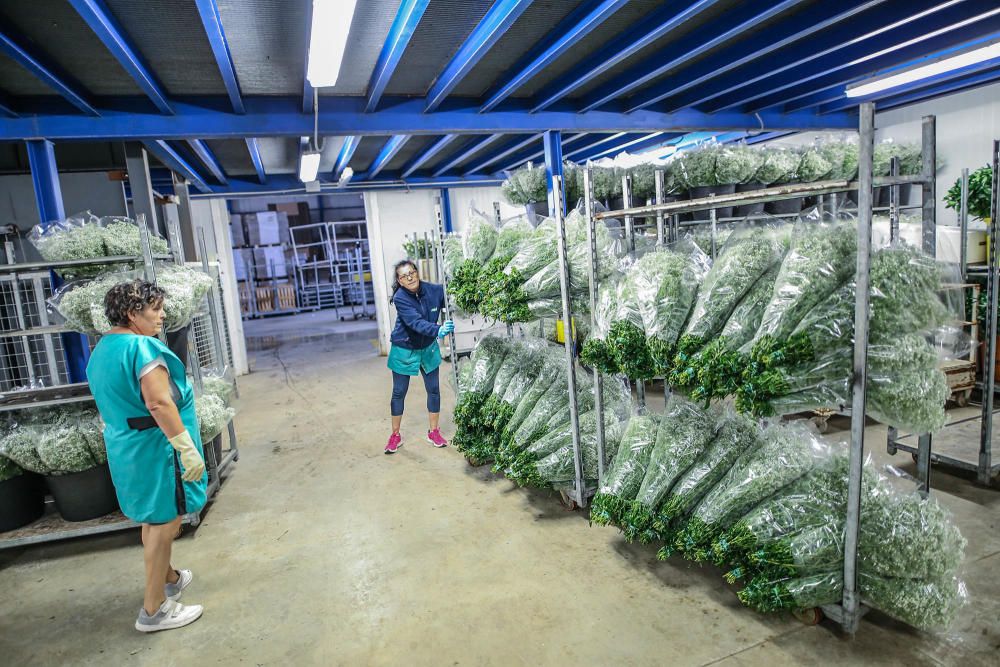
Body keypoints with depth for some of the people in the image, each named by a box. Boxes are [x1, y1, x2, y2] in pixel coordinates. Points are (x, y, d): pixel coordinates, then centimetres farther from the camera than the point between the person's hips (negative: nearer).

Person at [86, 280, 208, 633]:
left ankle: (168, 578, 42)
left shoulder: (101, 348, 9)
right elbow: (159, 403, -28)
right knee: (165, 523, 3)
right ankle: (154, 610, 13)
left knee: (153, 519, 23)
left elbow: (110, 403, 17)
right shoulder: (142, 347, -21)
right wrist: (188, 449, -25)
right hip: (155, 447, -10)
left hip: (123, 445, 10)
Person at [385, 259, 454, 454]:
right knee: (399, 393, 8)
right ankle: (395, 436, 24)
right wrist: (438, 330, -53)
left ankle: (434, 432, 25)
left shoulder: (434, 290, -15)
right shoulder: (400, 298, -24)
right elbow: (416, 323, -36)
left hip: (428, 348, 3)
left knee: (434, 389, 8)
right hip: (404, 350, -3)